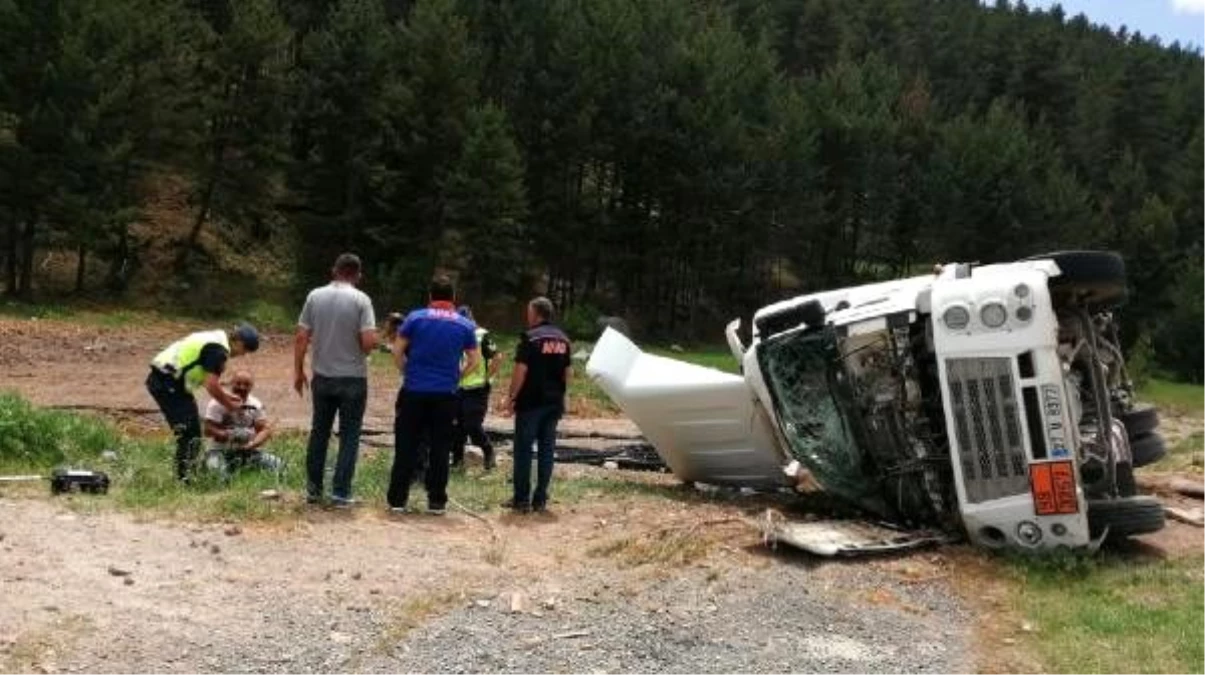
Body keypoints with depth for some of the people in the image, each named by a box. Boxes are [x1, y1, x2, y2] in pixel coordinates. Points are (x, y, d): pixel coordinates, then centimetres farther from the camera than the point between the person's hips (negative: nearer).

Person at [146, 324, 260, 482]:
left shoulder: (214, 339, 16)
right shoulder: (219, 349, -15)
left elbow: (208, 380, 25)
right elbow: (211, 386, -19)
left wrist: (227, 396, 22)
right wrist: (230, 405, -4)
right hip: (168, 383, -10)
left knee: (191, 427, 16)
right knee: (189, 431, -8)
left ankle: (185, 473, 24)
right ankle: (184, 477, -6)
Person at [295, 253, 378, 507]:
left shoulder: (315, 296, 0)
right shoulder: (361, 300, -9)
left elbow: (301, 338, 0)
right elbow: (369, 342, -17)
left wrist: (298, 371, 9)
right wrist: (361, 352, 5)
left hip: (322, 377, 3)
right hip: (353, 379, -3)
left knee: (319, 433, 15)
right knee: (349, 436, 6)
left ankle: (313, 489, 20)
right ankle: (341, 492, 5)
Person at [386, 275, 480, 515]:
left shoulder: (416, 318, 0)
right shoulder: (464, 325, 3)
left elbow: (397, 350, 0)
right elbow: (474, 360, 5)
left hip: (414, 392, 0)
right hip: (445, 395, 1)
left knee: (406, 447, 5)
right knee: (440, 449, 7)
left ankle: (398, 499, 6)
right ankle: (437, 501, 9)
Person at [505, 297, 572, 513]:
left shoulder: (530, 337, -11)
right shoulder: (562, 339, 10)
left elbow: (521, 370, -15)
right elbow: (568, 372, 12)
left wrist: (512, 396, -8)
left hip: (531, 401, -6)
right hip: (554, 402, 6)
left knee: (523, 449, 1)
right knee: (547, 449, 8)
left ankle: (522, 499, 2)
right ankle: (540, 499, 10)